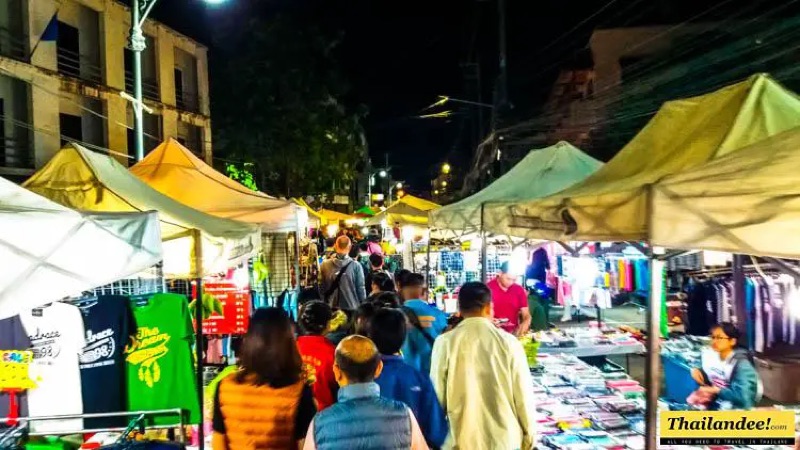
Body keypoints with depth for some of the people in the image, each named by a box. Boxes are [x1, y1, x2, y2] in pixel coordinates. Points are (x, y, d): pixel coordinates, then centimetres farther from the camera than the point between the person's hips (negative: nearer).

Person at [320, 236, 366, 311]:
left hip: (332, 308, 2)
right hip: (352, 308, -2)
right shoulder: (356, 266, -12)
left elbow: (322, 288, 3)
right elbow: (361, 289, -7)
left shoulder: (325, 265, -4)